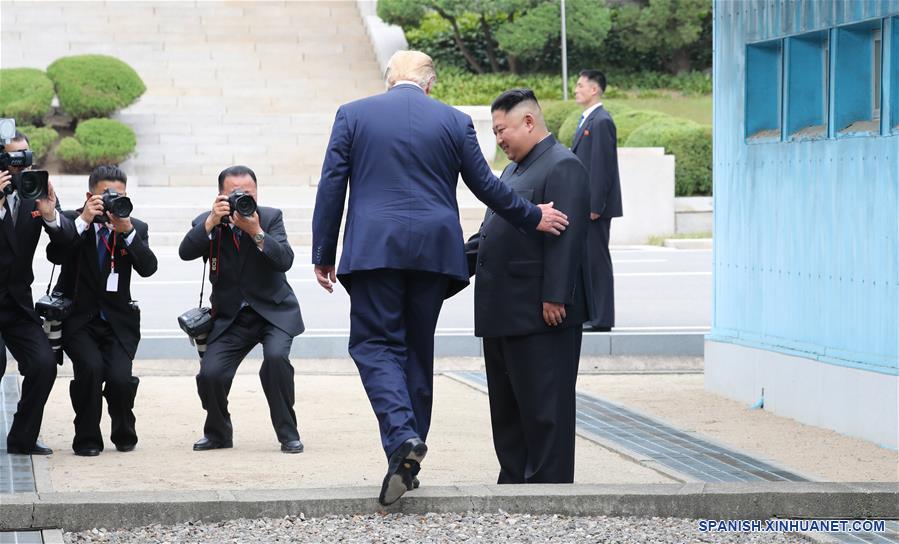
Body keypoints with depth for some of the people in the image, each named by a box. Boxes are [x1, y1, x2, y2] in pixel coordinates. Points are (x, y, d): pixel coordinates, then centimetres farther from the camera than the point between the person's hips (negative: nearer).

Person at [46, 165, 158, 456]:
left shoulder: (136, 228, 4)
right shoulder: (71, 221, -2)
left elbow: (148, 267, -12)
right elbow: (55, 255, -20)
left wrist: (127, 231, -23)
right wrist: (84, 220, -26)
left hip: (117, 320, 1)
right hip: (77, 318, -1)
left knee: (120, 377, -19)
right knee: (90, 367, -27)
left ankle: (124, 436, 12)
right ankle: (87, 439, -7)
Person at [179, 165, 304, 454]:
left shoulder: (271, 217, -4)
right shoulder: (206, 223, -1)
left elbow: (285, 260, -17)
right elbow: (186, 252, -19)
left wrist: (256, 232, -28)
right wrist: (212, 221, -29)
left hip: (274, 311, -2)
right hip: (230, 318, 2)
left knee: (276, 357, -29)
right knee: (210, 373, -15)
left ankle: (288, 435, -14)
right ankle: (218, 433, 14)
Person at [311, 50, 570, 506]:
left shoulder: (353, 115, 4)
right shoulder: (455, 122, 6)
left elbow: (332, 186, 2)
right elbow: (485, 185, 10)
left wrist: (323, 255, 7)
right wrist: (533, 218, 25)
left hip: (374, 247, -2)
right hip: (433, 250, 2)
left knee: (374, 343, -1)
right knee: (417, 348, 11)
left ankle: (403, 437, -25)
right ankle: (408, 463, 13)